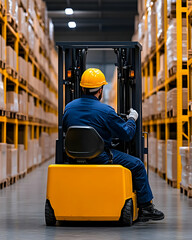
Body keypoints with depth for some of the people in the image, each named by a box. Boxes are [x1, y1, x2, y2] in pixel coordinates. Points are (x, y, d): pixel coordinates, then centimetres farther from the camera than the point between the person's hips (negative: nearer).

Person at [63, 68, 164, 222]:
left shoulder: (69, 108, 3)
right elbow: (127, 134, -8)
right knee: (138, 165, 6)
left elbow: (65, 130, 18)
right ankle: (146, 208, 11)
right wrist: (132, 119, 12)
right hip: (100, 158, -8)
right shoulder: (105, 111, -15)